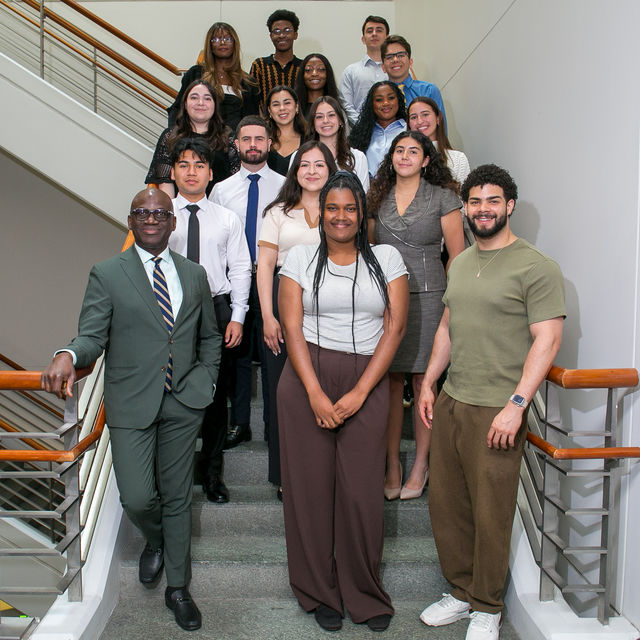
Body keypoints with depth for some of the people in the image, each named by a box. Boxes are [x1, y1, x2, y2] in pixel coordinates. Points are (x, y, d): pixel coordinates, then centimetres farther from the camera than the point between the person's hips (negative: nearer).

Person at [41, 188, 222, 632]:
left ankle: (178, 588, 28)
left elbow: (209, 337, 19)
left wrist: (207, 380, 8)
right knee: (137, 498, -7)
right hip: (132, 403, -2)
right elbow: (92, 334, -7)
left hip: (184, 402, 3)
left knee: (178, 497, 11)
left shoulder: (194, 275, 11)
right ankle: (156, 541, 31)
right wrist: (69, 357, -28)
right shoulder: (107, 275, 1)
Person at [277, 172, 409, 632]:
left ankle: (366, 595, 21)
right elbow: (292, 326, 1)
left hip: (367, 384, 0)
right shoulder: (302, 257, 8)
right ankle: (321, 593, 23)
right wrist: (315, 393, -9)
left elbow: (395, 327, 1)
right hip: (306, 380, 1)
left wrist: (359, 392, -7)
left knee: (362, 492, -1)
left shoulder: (386, 258, 8)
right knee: (311, 486, 4)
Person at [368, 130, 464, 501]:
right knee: (390, 381, 4)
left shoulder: (443, 198, 2)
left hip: (427, 296, -3)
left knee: (423, 381, 1)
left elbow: (457, 255, 0)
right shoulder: (378, 198, 13)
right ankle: (392, 464, 14)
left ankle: (421, 465, 14)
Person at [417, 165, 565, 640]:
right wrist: (428, 382, 16)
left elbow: (547, 339, -14)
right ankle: (460, 591, 32)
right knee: (445, 503, 13)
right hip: (450, 403, 7)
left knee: (490, 515, 4)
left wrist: (516, 405, -19)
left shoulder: (536, 267, -8)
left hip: (496, 411, -7)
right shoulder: (461, 262, 14)